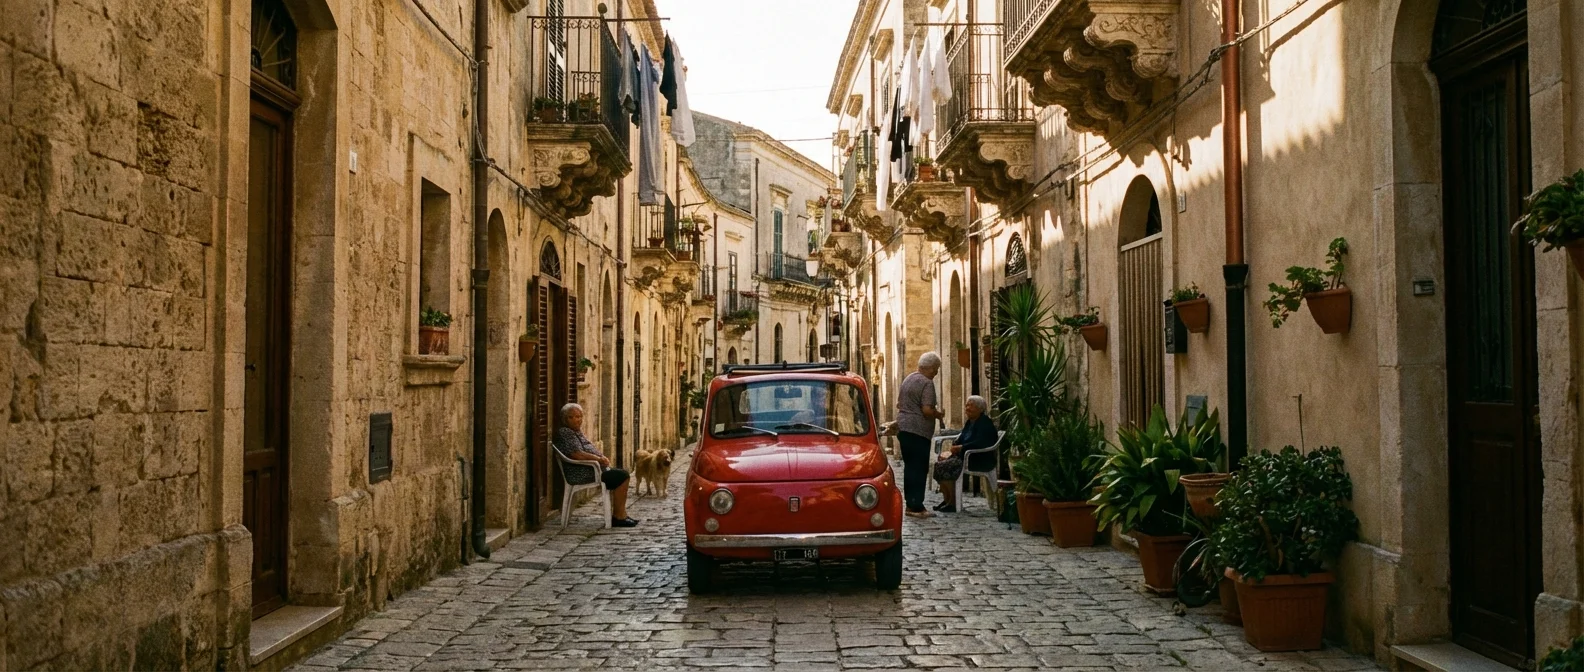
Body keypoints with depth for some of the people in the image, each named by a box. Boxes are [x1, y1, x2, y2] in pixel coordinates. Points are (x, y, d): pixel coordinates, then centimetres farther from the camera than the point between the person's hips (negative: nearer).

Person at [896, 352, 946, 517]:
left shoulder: (908, 378, 15)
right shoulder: (927, 383, -14)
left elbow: (899, 404, 23)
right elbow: (927, 410, -20)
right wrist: (939, 414, -3)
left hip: (903, 428, 9)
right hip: (918, 431, -9)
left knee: (909, 466, 13)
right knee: (920, 468, -5)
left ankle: (910, 503, 17)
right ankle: (916, 506, -5)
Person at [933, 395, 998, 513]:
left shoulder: (985, 423, -12)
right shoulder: (970, 422, 17)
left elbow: (980, 444, -25)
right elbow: (962, 438, 20)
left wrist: (960, 448, -24)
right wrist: (954, 446, -3)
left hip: (981, 460, -9)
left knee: (943, 467, -24)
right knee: (939, 465, -9)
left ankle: (953, 503, -16)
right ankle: (946, 500, -4)